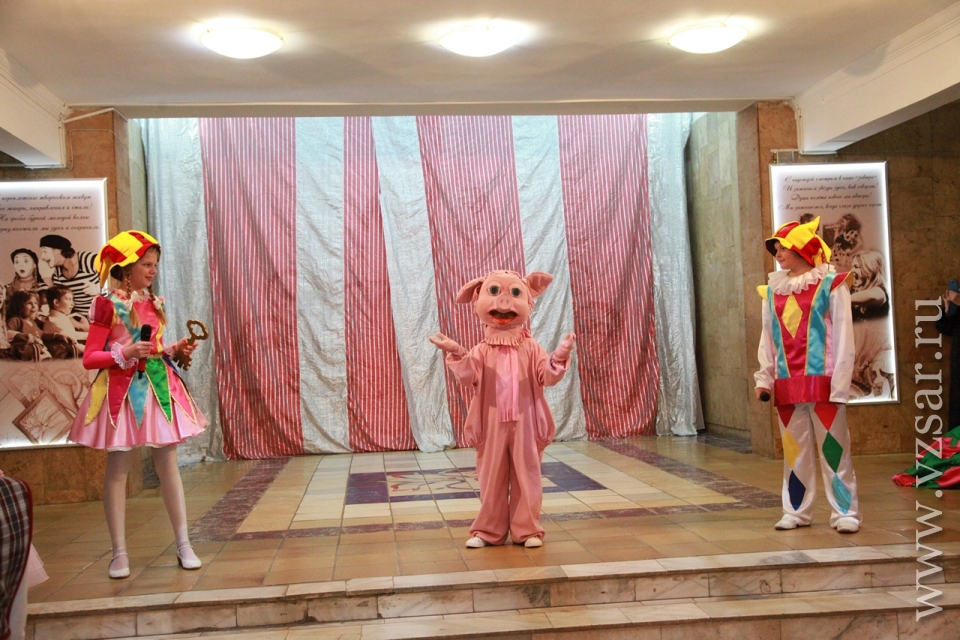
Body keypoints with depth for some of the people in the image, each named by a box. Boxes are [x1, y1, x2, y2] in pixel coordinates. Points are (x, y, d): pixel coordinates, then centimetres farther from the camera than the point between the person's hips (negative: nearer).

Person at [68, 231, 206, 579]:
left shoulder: (153, 303, 10)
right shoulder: (108, 305, -7)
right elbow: (89, 358, -9)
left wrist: (174, 350, 1)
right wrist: (124, 353, -23)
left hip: (158, 387, 5)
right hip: (123, 391, -5)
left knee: (168, 465, 6)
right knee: (117, 470, 3)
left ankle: (184, 545, 13)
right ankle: (119, 553, 12)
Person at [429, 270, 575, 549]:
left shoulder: (530, 348, 1)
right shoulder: (482, 350, -1)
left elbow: (547, 376, -8)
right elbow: (468, 376, -15)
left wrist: (560, 356, -23)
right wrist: (456, 355, -31)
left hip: (524, 423, 0)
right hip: (493, 424, 0)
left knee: (527, 476, 6)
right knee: (492, 477, 8)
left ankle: (528, 530, 16)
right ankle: (488, 530, 19)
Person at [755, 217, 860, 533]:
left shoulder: (831, 285, -4)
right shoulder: (773, 290, 9)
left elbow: (843, 338, -6)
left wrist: (840, 385, -11)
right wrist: (764, 379, 5)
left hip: (822, 382, -5)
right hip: (787, 386, 5)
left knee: (833, 448, 1)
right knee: (794, 450, 10)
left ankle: (845, 512, 10)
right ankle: (797, 511, 18)